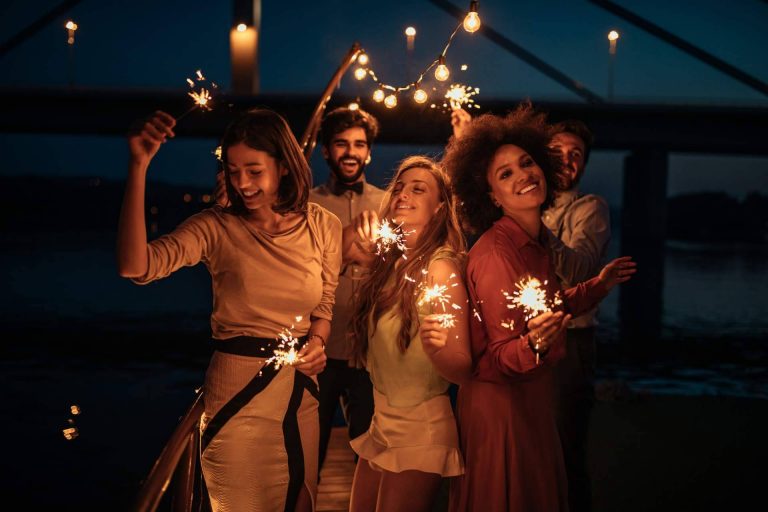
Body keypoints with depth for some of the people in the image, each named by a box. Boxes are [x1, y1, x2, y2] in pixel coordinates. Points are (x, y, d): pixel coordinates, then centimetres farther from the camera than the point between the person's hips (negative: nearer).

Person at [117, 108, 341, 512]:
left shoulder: (323, 226, -3)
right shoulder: (217, 228, -12)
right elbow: (135, 266, -28)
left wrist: (317, 341, -10)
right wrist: (139, 167, -34)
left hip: (302, 390, 3)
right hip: (237, 394, -3)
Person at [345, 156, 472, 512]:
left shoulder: (440, 267, -17)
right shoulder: (390, 261, 3)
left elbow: (464, 368, -19)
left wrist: (437, 348, -40)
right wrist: (362, 238, -2)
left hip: (420, 430, -7)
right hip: (382, 422, 7)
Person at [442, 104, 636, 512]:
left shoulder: (537, 243, 2)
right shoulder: (494, 254, -22)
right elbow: (499, 356, -22)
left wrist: (598, 286, 21)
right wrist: (533, 346, -41)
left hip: (532, 401, 9)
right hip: (501, 405, -9)